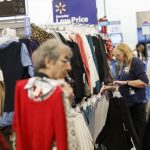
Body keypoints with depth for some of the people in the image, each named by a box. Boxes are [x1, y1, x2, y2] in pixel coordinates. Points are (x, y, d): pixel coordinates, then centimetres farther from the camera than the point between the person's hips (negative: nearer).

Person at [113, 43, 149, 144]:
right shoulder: (124, 65, 11)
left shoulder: (136, 62, -13)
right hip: (128, 103, 8)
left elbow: (144, 82, -22)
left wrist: (125, 82, -19)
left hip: (137, 103, -8)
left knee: (140, 131, 2)